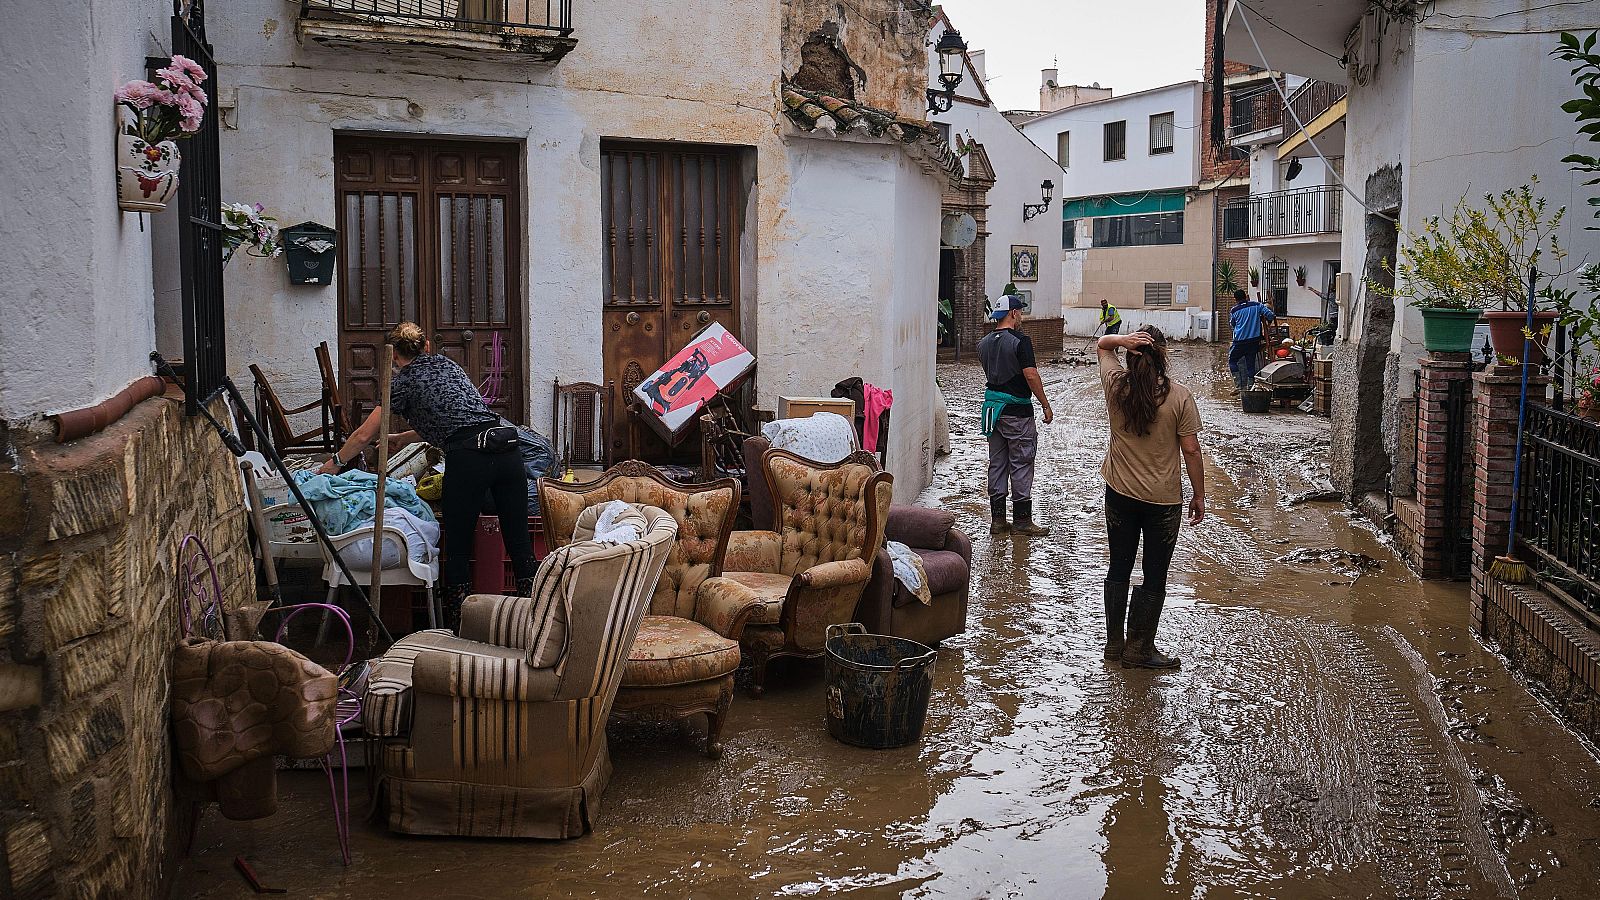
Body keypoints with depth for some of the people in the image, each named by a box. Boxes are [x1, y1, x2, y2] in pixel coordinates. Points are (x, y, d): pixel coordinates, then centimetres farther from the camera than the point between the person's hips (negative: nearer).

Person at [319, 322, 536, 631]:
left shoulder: (404, 380, 10)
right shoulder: (448, 364, 27)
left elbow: (364, 436, 13)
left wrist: (335, 463, 30)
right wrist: (403, 438, 47)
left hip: (468, 458, -5)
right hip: (507, 448, 5)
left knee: (458, 548, 6)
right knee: (519, 541, 5)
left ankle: (455, 630, 10)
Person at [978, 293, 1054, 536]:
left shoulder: (983, 344, 7)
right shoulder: (1020, 341, -14)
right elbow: (1031, 376, -19)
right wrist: (1046, 406, -10)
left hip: (992, 407, 7)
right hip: (1017, 411, -7)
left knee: (997, 464, 11)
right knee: (1021, 464, 1)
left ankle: (997, 519, 13)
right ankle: (1022, 520, 4)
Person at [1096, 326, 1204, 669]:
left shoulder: (1115, 385, -6)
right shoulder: (1179, 396, -14)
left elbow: (1102, 343, 11)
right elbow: (1191, 450, -10)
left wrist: (1123, 340, -11)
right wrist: (1199, 495, 0)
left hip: (1120, 494, 3)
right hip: (1163, 500, -3)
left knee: (1119, 568, 16)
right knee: (1154, 577, 8)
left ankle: (1114, 643, 24)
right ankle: (1139, 650, 13)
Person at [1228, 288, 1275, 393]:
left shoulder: (1234, 311, 0)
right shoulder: (1257, 305, 2)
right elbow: (1271, 315, -3)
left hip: (1240, 341, -2)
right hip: (1255, 340, 2)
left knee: (1232, 360, 13)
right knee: (1251, 363, 10)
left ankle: (1239, 385, 2)